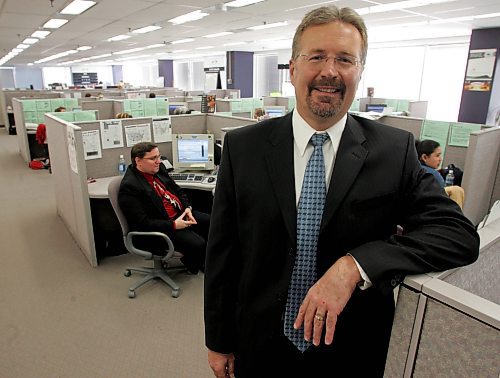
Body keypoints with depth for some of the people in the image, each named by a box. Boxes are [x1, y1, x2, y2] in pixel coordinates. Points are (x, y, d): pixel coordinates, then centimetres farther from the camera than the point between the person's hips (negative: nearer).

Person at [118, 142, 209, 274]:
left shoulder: (159, 168, 4)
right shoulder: (129, 186, -20)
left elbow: (178, 190, 15)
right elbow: (142, 224, -22)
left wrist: (187, 208, -4)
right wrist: (173, 225, -24)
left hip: (180, 213, 9)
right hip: (160, 228, -8)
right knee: (197, 244, -24)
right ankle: (192, 263, 12)